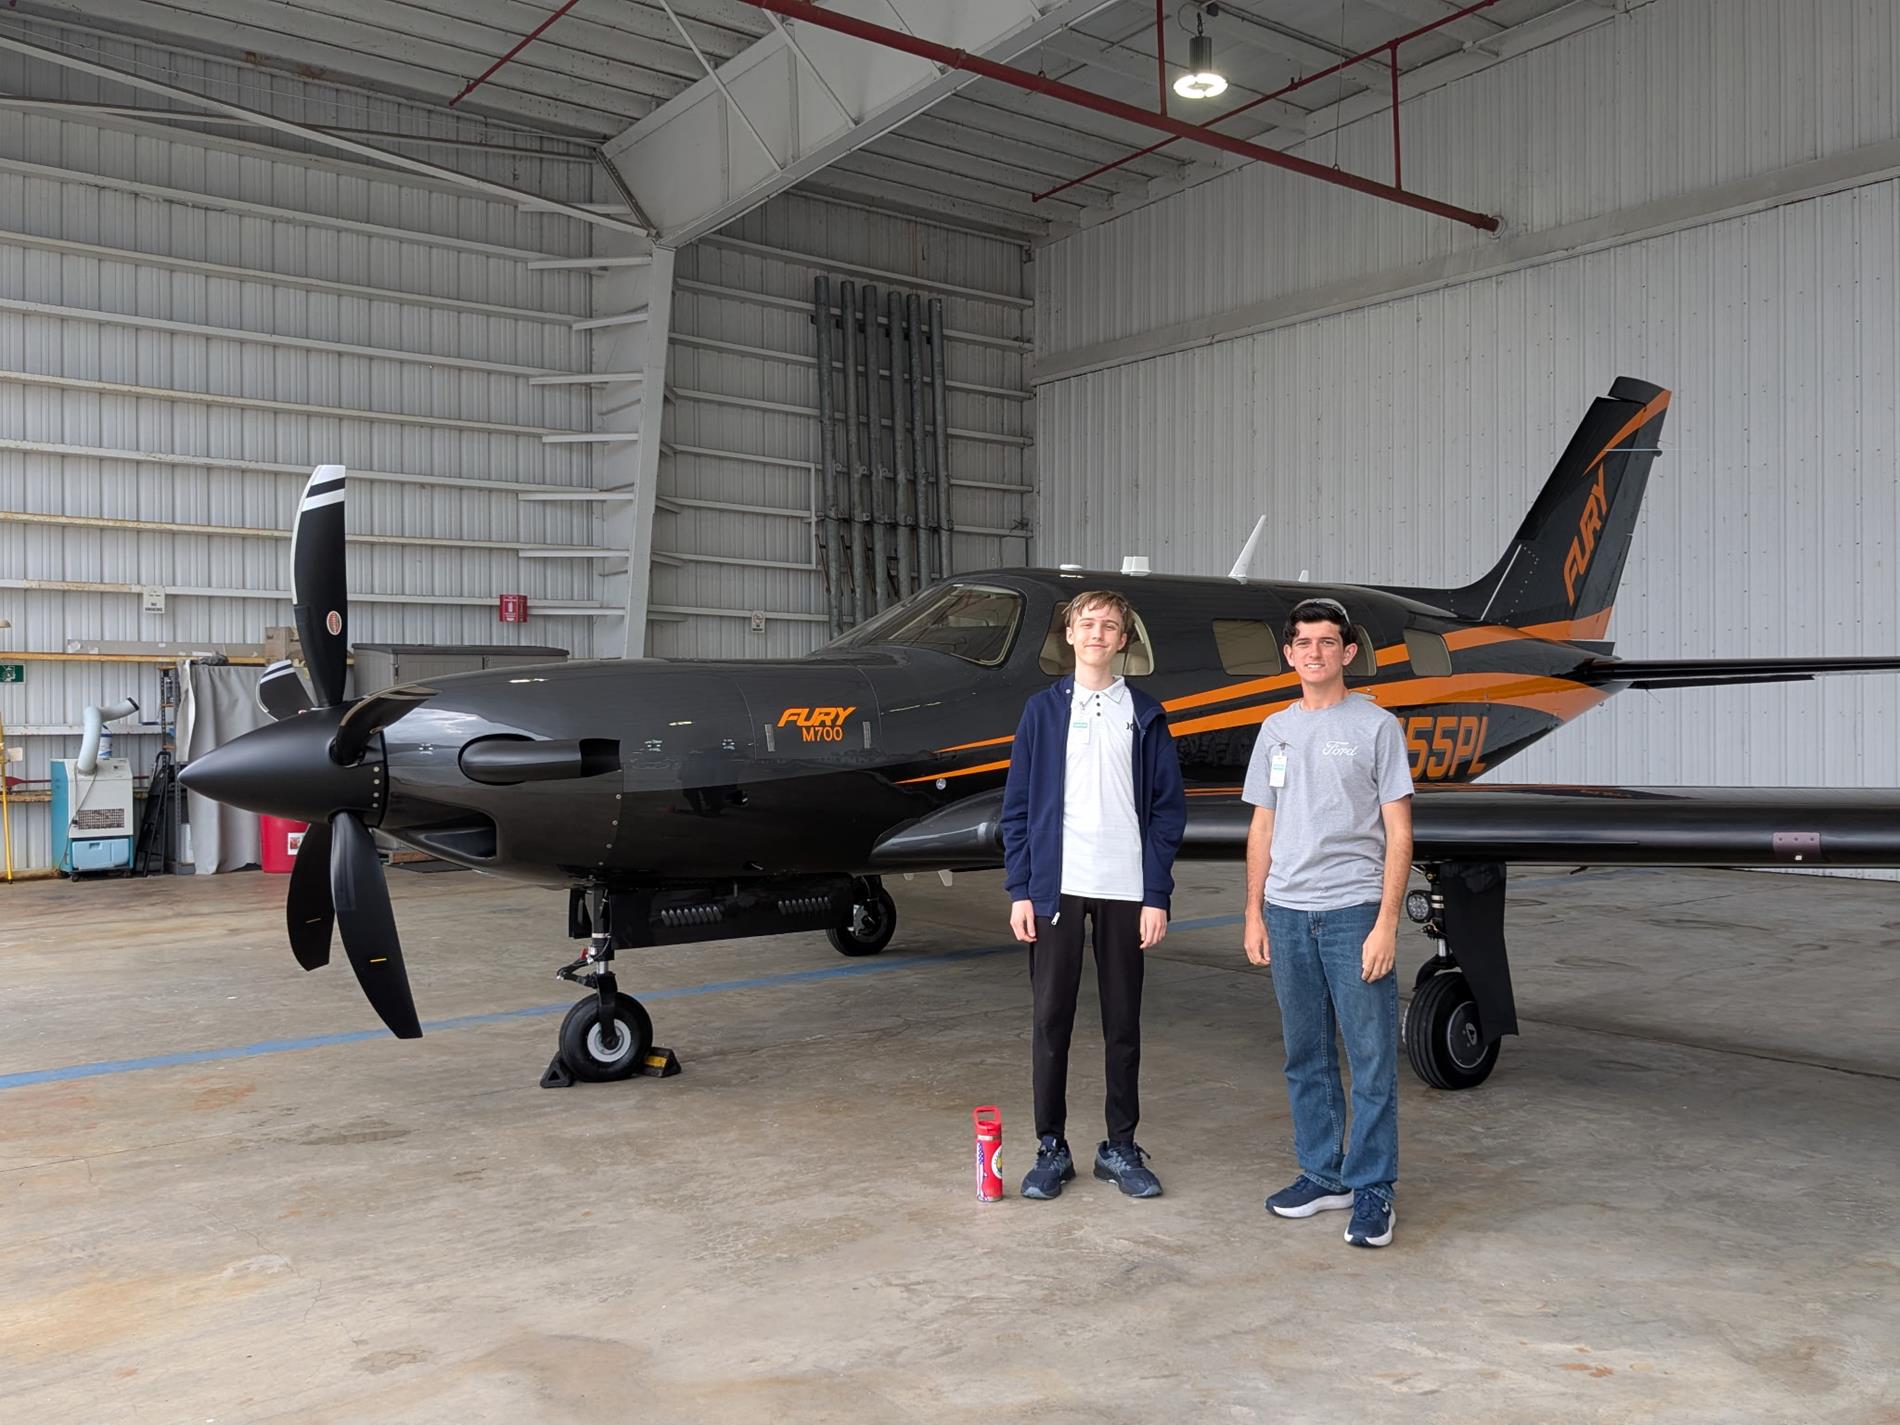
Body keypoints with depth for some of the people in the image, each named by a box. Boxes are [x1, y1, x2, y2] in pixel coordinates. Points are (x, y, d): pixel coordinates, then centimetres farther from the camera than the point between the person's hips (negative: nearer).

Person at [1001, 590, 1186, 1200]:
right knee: (1051, 1020, 4)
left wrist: (1157, 895, -4)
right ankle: (1051, 1148, 16)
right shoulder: (1043, 709, 5)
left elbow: (1167, 809, 3)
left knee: (1123, 1023, 8)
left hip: (1126, 891, 0)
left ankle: (1120, 1148, 21)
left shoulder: (1145, 715, 5)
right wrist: (1020, 889, -3)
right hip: (1056, 887, 0)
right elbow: (1018, 806, 4)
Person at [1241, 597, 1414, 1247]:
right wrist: (1254, 914, 9)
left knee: (1372, 1059, -1)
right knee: (1305, 1058, 12)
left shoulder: (1375, 726, -2)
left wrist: (1385, 923, -12)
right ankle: (1322, 1175, 25)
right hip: (1288, 914, 5)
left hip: (1355, 912, -5)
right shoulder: (1275, 731, 13)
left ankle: (1372, 1191, 9)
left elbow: (1398, 833, -5)